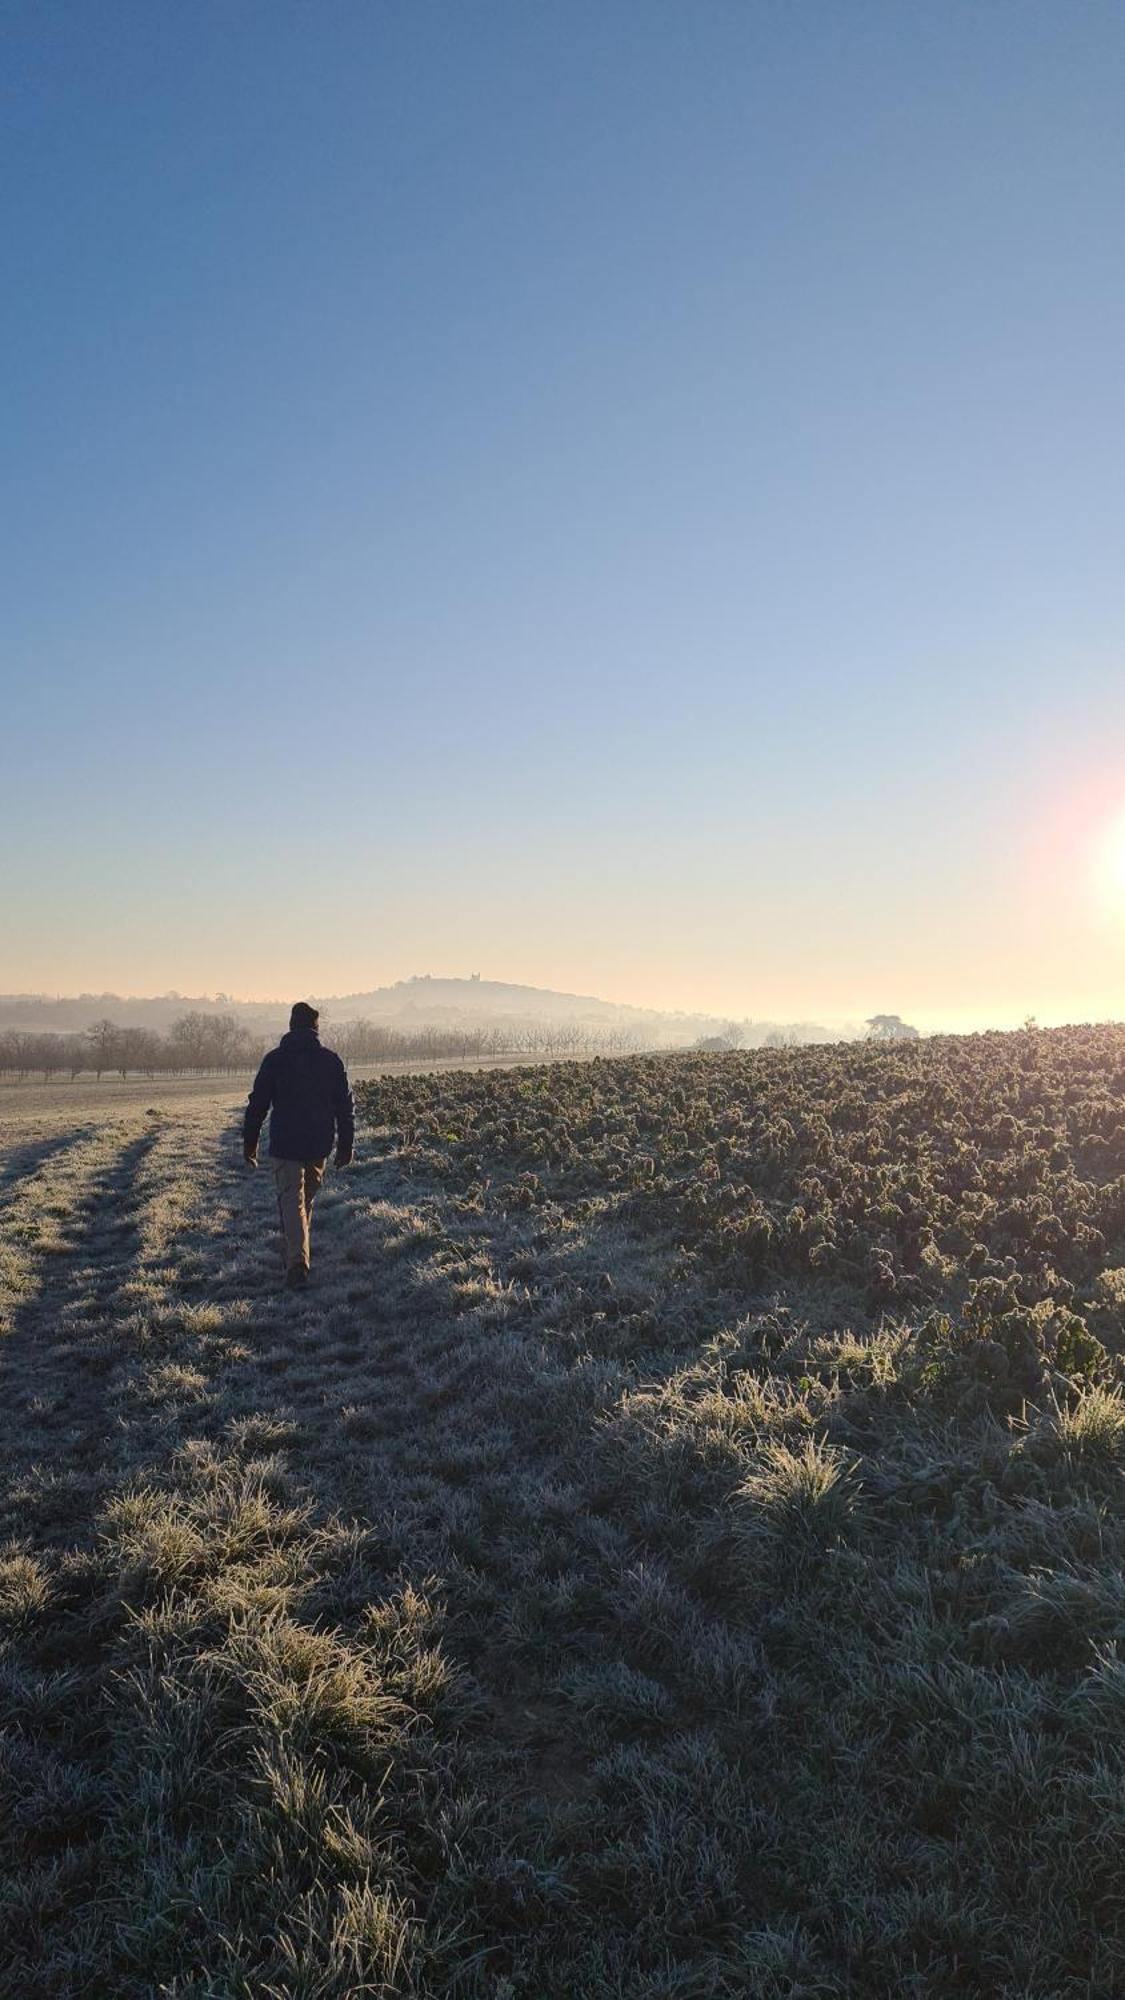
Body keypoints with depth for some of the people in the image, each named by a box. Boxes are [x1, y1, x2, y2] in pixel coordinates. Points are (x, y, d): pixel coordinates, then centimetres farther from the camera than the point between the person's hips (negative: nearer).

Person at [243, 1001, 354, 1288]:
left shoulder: (275, 1059, -4)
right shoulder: (331, 1060, 1)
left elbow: (257, 1104, -2)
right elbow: (345, 1106, 2)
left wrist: (249, 1142, 7)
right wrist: (346, 1145, 8)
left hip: (285, 1144, -3)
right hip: (320, 1145, 3)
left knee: (291, 1201, -3)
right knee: (307, 1198, 20)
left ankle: (297, 1261, -19)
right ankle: (296, 1251, 34)